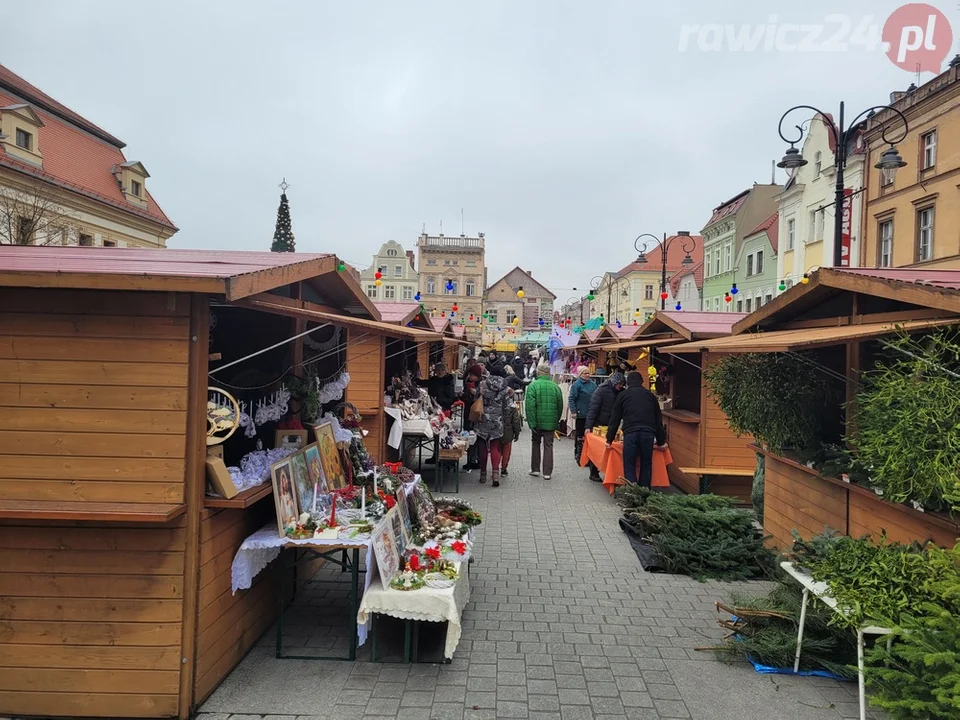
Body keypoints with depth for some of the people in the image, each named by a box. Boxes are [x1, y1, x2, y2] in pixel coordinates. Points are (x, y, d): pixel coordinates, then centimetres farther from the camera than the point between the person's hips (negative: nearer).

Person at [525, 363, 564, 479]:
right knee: (548, 446, 8)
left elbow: (530, 406, -15)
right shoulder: (555, 386, 1)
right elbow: (560, 406, 6)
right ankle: (547, 472, 7)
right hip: (551, 422, 1)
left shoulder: (533, 385, -9)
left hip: (537, 421, -1)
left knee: (536, 443, 17)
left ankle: (535, 469, 20)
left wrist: (532, 423, -13)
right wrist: (556, 421, 16)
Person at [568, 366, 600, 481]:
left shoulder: (593, 384, 11)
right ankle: (578, 455, 16)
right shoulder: (576, 385, -8)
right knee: (579, 435, 3)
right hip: (581, 415, -6)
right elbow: (571, 399, -10)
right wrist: (573, 411, -16)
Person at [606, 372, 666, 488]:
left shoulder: (623, 395, 15)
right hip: (648, 434, 2)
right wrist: (661, 441, 27)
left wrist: (609, 440, 19)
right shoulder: (651, 395, 21)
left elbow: (615, 420, 14)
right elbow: (658, 420, 22)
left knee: (629, 466, 4)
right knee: (646, 465, 14)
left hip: (630, 433, -2)